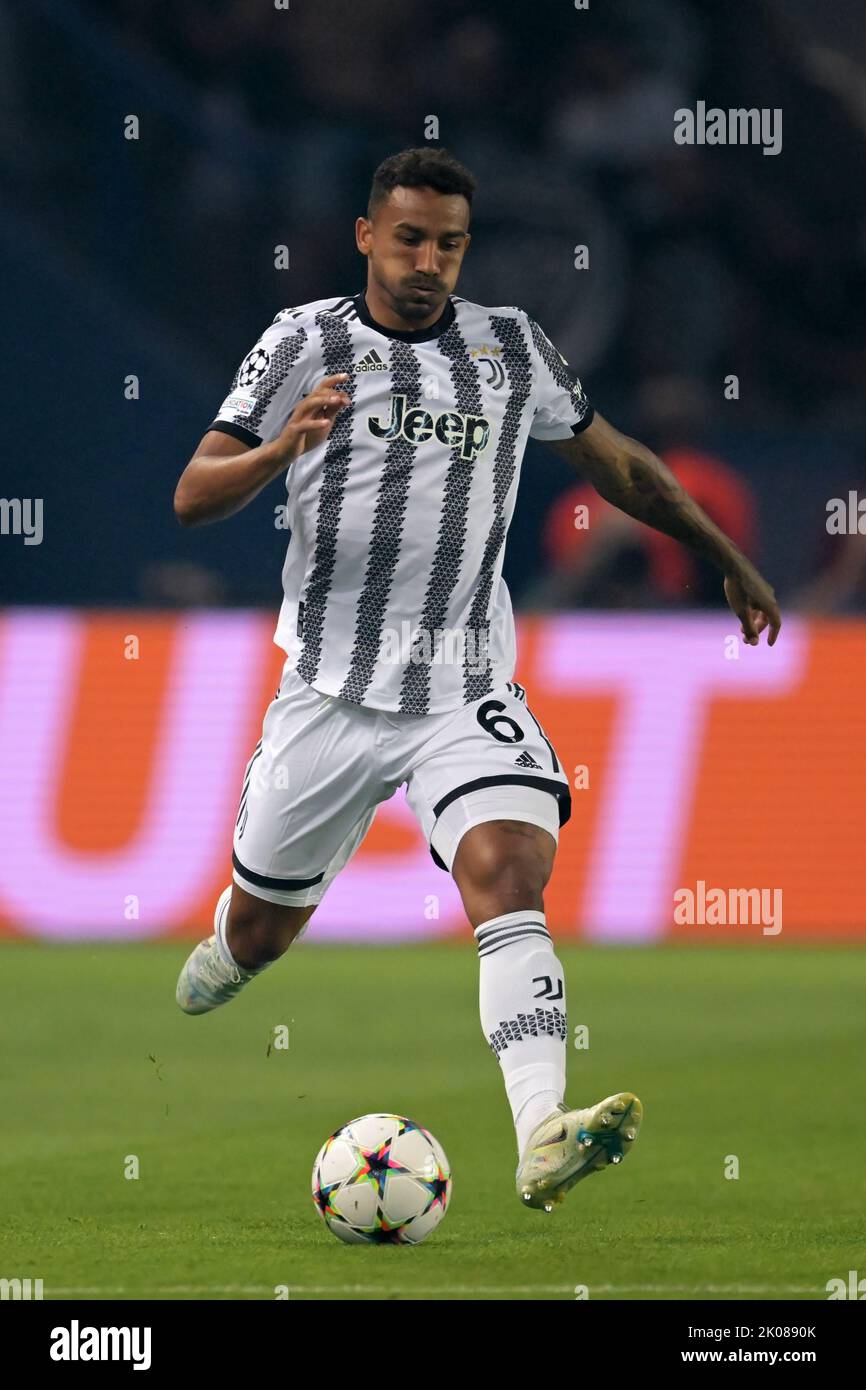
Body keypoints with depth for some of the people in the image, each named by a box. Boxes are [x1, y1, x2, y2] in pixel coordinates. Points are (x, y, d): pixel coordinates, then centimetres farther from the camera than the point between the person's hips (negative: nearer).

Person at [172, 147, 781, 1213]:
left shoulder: (512, 347, 7)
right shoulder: (305, 343, -1)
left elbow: (618, 464, 23)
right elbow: (192, 497, -8)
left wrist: (727, 558, 26)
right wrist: (279, 448, -28)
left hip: (467, 692, 0)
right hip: (331, 688, 0)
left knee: (509, 877, -25)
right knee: (263, 931, 12)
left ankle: (542, 1137, -39)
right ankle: (217, 968, 52)